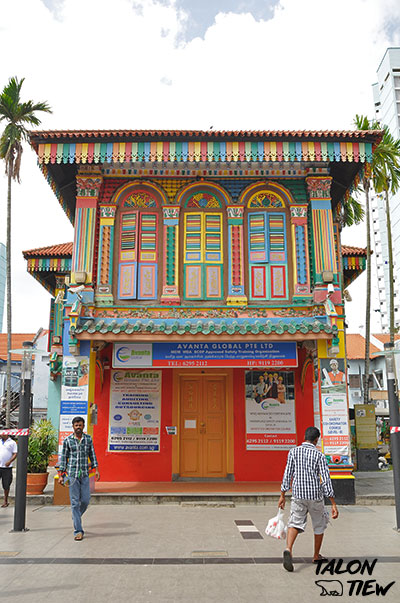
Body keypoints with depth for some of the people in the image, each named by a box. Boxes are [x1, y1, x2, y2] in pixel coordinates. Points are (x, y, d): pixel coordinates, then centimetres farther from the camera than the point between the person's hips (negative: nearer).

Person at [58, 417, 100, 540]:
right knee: (75, 502, -3)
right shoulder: (67, 440, 1)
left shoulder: (88, 439, 7)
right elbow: (64, 458, 4)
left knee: (85, 500, 2)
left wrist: (96, 470, 4)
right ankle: (78, 531, 2)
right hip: (72, 474, -2)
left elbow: (92, 455, 11)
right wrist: (61, 475, 2)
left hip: (85, 474, 2)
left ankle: (76, 517, 32)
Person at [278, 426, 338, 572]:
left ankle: (288, 549, -29)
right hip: (315, 495, -1)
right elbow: (326, 480, -9)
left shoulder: (293, 452, 2)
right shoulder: (319, 455, -4)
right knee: (319, 524, 20)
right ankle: (316, 556, 30)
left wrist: (282, 495, 10)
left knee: (295, 523, -3)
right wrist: (333, 504, -7)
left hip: (298, 495, 1)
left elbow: (287, 474, 3)